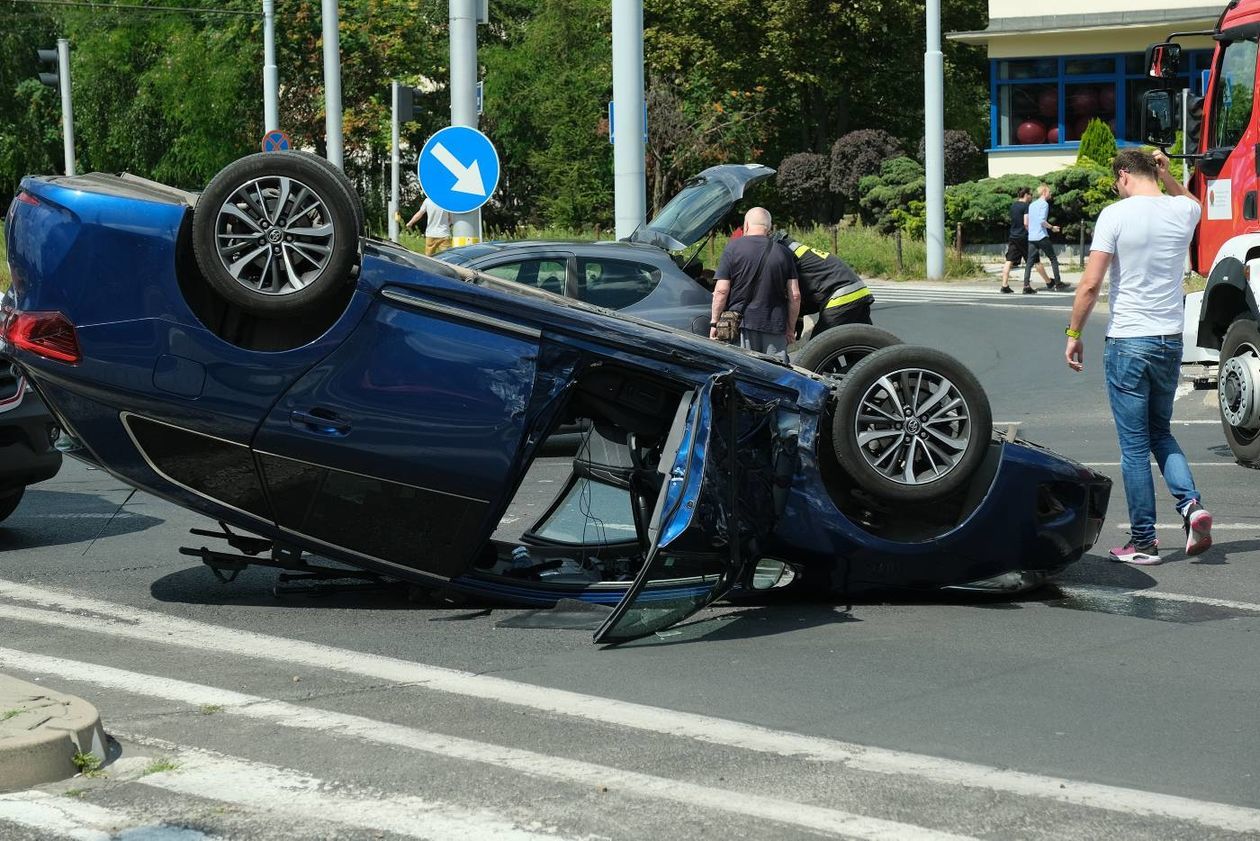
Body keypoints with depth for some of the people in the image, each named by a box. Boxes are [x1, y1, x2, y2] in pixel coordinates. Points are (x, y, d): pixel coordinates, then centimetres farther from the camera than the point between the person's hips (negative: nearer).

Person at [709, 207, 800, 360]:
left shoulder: (733, 248, -2)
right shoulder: (783, 252, 8)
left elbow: (721, 291, -7)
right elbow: (795, 296, 4)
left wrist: (714, 322, 1)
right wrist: (791, 328, 13)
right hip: (775, 325, 3)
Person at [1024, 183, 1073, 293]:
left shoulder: (1031, 205, 16)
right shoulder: (1044, 204, -7)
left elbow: (1025, 223, 15)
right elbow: (1042, 221, -18)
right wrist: (1052, 227, -6)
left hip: (1031, 238, 7)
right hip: (1042, 237, -7)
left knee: (1029, 262, 2)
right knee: (1053, 259, 5)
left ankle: (1026, 286, -7)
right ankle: (1058, 284, 6)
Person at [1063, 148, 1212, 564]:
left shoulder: (1115, 215, -10)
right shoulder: (1183, 211, 4)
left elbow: (1090, 285, -12)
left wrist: (1074, 334, -2)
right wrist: (1166, 174, 19)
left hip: (1128, 342, -5)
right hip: (1171, 340, 5)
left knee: (1135, 445, 2)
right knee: (1160, 433, 20)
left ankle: (1143, 541, 6)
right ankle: (1191, 504, -3)